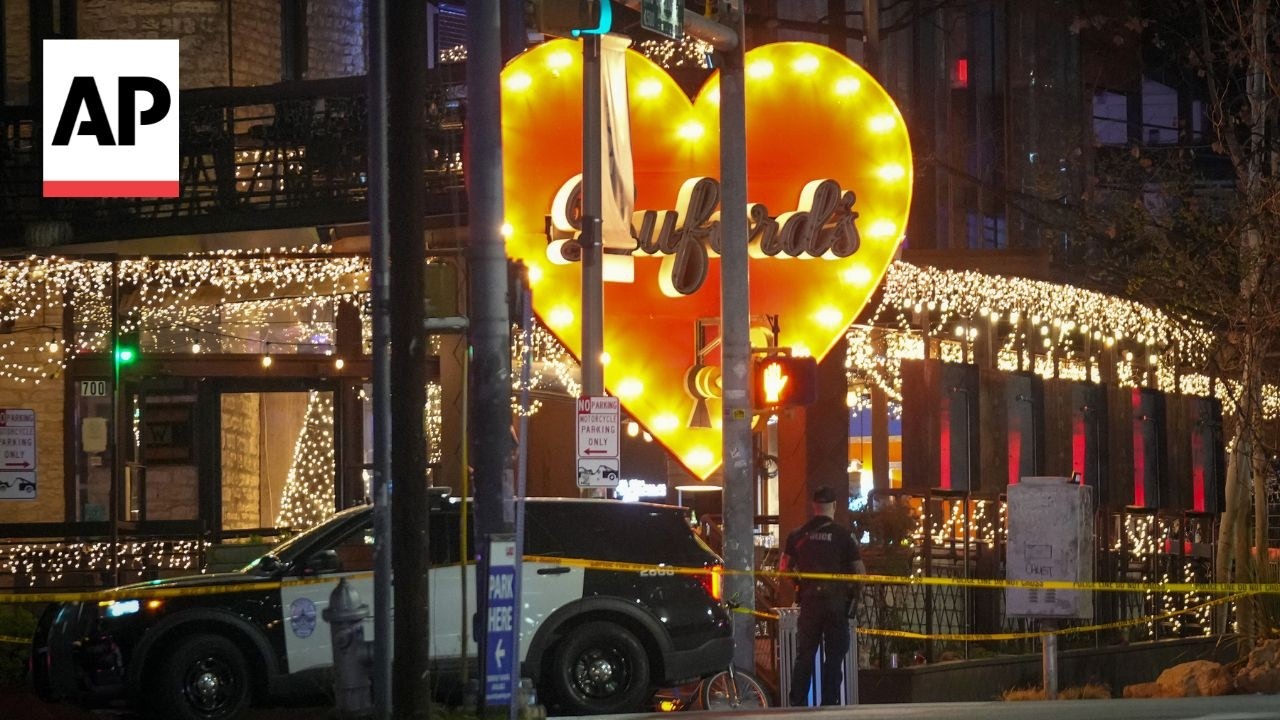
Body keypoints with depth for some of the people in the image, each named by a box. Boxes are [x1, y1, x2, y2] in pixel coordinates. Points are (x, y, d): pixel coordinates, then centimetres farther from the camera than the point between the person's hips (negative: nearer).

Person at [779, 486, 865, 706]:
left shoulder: (797, 535, 2)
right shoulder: (843, 536, -7)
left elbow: (784, 568, 7)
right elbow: (860, 572, -6)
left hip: (809, 603, 3)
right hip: (836, 603, -3)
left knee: (804, 656, 10)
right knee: (834, 658, 3)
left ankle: (797, 705, 9)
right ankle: (829, 704, 0)